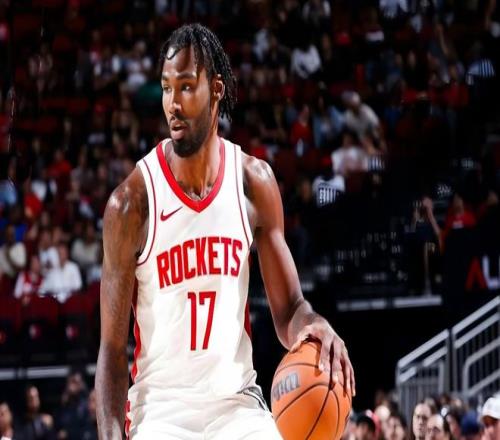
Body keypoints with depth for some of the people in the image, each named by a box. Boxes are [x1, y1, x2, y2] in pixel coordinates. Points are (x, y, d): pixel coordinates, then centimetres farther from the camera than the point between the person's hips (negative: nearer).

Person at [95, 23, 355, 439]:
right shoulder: (132, 201, -9)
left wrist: (313, 326, -20)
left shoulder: (254, 182, 0)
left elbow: (288, 309, 5)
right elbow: (113, 347, -6)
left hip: (237, 402, 3)